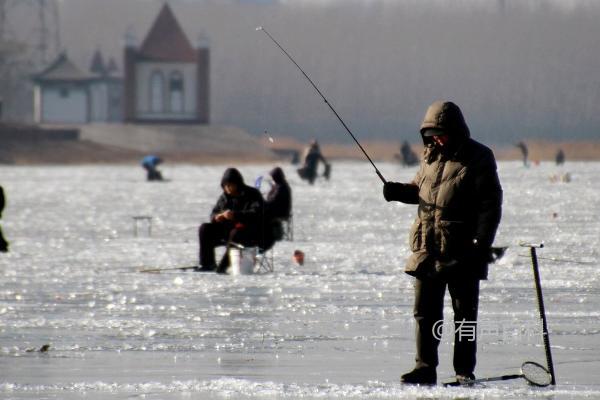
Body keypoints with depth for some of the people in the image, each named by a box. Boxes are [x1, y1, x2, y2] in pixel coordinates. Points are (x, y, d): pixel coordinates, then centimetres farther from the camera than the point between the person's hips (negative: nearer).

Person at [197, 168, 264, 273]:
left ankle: (224, 265, -38)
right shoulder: (225, 196, 9)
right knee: (205, 229, -8)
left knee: (236, 233, -39)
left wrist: (235, 215, -38)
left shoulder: (253, 194, -10)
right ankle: (207, 264, -9)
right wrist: (217, 217, -12)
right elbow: (214, 213, 16)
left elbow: (256, 213, -25)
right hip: (227, 229, 7)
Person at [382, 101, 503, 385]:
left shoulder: (478, 158, -6)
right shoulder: (431, 156, 12)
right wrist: (398, 191, 1)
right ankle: (425, 368, 10)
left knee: (465, 314, 3)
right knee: (425, 312, 5)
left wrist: (481, 243, -17)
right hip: (427, 249, 6)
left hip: (462, 253, -6)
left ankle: (464, 371, 9)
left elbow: (490, 204, -9)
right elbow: (419, 189, 24)